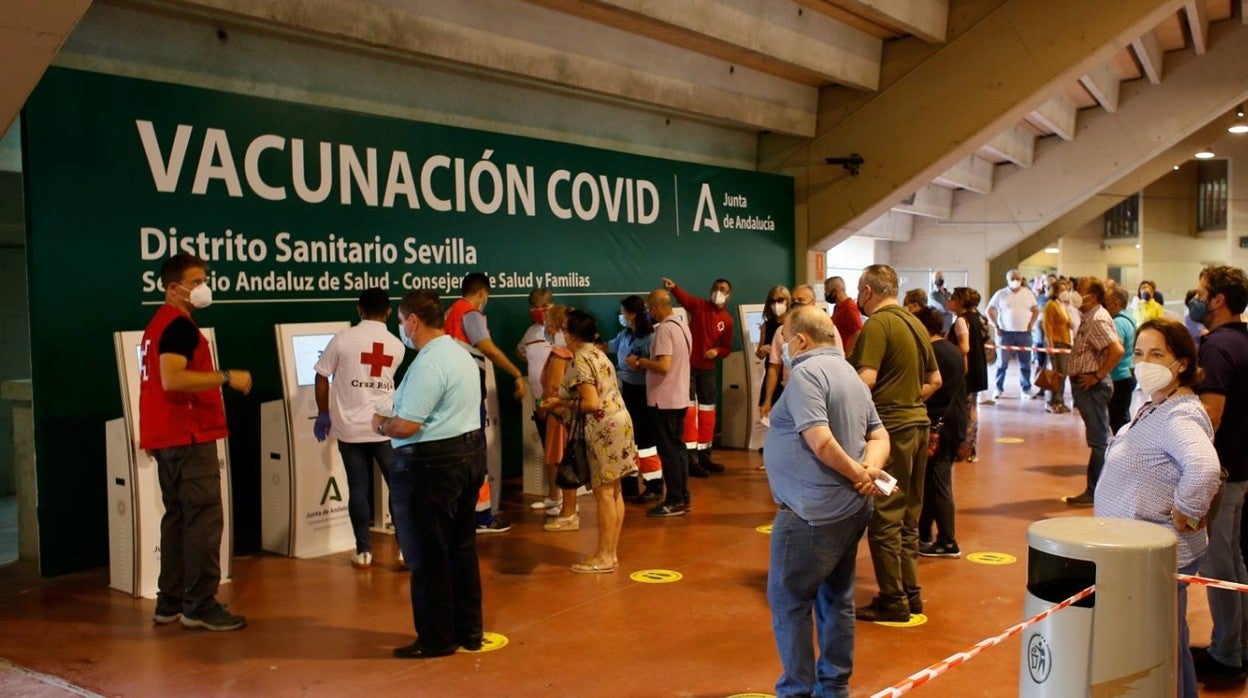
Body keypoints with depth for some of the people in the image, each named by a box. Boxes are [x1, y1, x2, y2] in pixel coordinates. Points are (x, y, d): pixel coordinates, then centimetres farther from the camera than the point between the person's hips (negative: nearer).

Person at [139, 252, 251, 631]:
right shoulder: (180, 326, -13)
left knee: (177, 517, 13)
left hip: (167, 437, 11)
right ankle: (200, 606, -6)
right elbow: (172, 379, -26)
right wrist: (226, 377, -23)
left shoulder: (158, 324, 19)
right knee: (204, 518, -8)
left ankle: (170, 603, 18)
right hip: (189, 436, -11)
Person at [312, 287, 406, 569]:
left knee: (358, 489, 6)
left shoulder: (343, 339, -5)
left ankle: (363, 552, 11)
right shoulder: (396, 346, 3)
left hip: (350, 428, -1)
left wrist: (323, 414, 11)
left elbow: (322, 378, -2)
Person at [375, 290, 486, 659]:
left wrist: (381, 423, -3)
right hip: (470, 452, 10)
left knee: (427, 556, 3)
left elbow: (405, 426, -23)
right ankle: (468, 631, 25)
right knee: (462, 548, 16)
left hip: (430, 465, -10)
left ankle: (436, 639, 12)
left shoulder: (428, 364, -20)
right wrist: (393, 420, 16)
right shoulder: (461, 353, 12)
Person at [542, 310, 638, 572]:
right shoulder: (598, 354, 15)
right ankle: (611, 553, 17)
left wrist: (560, 403, -9)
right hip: (618, 422, 10)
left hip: (604, 428, -10)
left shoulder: (580, 360, -14)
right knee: (614, 491, 11)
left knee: (604, 493, -4)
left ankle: (604, 557, 1)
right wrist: (566, 402, 16)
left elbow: (592, 404, -20)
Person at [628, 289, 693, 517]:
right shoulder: (682, 326, 12)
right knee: (677, 447, 13)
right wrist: (647, 361, 17)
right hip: (679, 398, 9)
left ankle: (674, 502, 0)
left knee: (668, 450, -4)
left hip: (664, 400, -9)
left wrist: (639, 362, -13)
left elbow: (664, 366, -26)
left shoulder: (665, 329, -18)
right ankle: (683, 498, 18)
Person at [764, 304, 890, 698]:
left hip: (813, 512, -10)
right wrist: (870, 470, -5)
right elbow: (879, 435, 12)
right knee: (836, 598, 17)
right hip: (849, 507, 10)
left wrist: (858, 473, -12)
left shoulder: (806, 372, -15)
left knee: (789, 601, 2)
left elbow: (821, 442, -24)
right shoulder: (848, 373, 15)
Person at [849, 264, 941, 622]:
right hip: (918, 422, 9)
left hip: (889, 427, -9)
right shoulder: (915, 323, 14)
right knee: (908, 517, 16)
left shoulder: (877, 324, -13)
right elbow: (934, 380, 19)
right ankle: (910, 593, 23)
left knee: (884, 518, -2)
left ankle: (893, 601, 3)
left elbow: (866, 379, -23)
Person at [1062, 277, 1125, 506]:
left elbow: (1118, 350, -28)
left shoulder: (1097, 320, -17)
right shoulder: (1089, 318, 14)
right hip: (1085, 385, 10)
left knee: (1099, 439, -4)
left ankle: (1095, 492, 1)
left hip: (1092, 386, -10)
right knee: (1100, 438, 15)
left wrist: (1097, 376, -21)